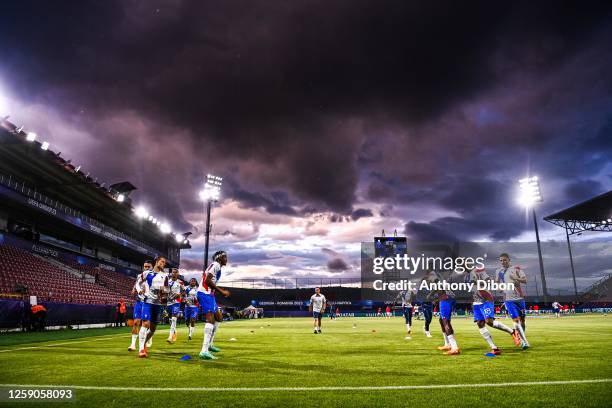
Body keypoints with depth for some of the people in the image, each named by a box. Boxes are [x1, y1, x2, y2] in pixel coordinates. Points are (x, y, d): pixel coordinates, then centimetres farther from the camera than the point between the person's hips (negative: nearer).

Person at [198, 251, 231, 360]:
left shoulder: (217, 266, 21)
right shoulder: (216, 265, -9)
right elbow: (208, 280, -19)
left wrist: (222, 291, 19)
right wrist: (221, 291, -15)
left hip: (209, 294, 11)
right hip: (205, 294, -11)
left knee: (219, 317, 18)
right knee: (210, 319, -18)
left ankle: (209, 344, 24)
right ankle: (204, 351, -24)